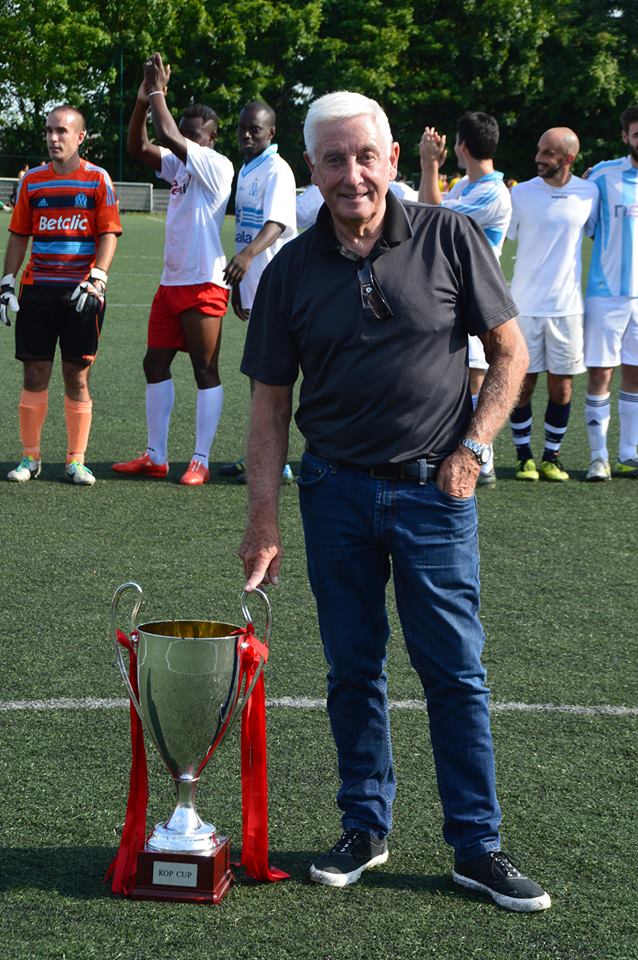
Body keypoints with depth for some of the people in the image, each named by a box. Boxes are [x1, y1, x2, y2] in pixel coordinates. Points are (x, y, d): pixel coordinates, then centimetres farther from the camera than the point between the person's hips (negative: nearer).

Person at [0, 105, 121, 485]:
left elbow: (109, 234, -4)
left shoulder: (98, 179, 0)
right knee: (35, 375, 3)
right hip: (36, 290, 3)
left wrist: (96, 280, -16)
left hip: (82, 293, -2)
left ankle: (76, 461, 9)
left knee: (77, 378, 1)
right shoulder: (32, 181, 10)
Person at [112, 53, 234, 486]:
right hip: (171, 282, 9)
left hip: (203, 285, -9)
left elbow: (171, 136, -21)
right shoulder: (179, 165, 14)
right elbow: (139, 147, 11)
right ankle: (155, 457, 15)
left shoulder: (217, 166, -11)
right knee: (155, 364, 9)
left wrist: (159, 92, -8)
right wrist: (143, 99, 1)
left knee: (206, 371, -2)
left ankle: (201, 462, 2)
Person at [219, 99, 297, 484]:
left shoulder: (277, 170, -12)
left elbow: (277, 222, -28)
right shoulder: (246, 170, 17)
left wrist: (248, 254, -45)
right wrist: (237, 281, 24)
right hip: (253, 284, 10)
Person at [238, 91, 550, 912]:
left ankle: (477, 847, 13)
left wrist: (471, 448, -7)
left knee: (455, 672, 2)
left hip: (433, 487, -2)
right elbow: (270, 405, 3)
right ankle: (364, 828, 26)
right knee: (353, 671, 11)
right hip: (336, 492, 2)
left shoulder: (449, 239, -3)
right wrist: (263, 521, -2)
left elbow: (509, 352, 3)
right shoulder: (291, 271, 1)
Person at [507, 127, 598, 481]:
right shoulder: (521, 193, -4)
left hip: (567, 306, 1)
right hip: (525, 304, -1)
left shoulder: (588, 193, 0)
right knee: (522, 383, 3)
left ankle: (552, 457, 17)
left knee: (561, 386, 5)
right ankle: (524, 457, 16)